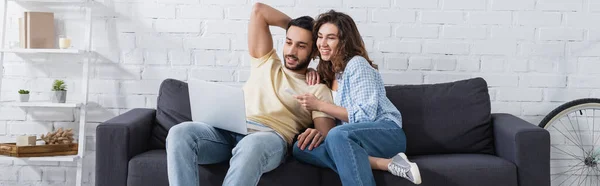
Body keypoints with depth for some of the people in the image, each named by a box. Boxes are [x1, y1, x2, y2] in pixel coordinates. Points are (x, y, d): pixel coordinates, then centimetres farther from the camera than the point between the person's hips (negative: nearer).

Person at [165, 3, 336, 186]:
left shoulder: (318, 89, 17)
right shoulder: (266, 64, 28)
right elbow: (258, 10, 25)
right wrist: (293, 26, 32)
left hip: (270, 138, -3)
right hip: (228, 131, 4)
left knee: (252, 145, -43)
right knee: (180, 132, -29)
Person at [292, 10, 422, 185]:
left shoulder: (356, 64, -7)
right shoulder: (328, 71, 15)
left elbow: (365, 115, -16)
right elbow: (337, 118, 13)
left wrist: (319, 105, -17)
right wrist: (321, 131, -10)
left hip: (387, 133, -8)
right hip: (354, 138, 8)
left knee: (337, 135, -38)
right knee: (300, 148, -19)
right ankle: (384, 164, -24)